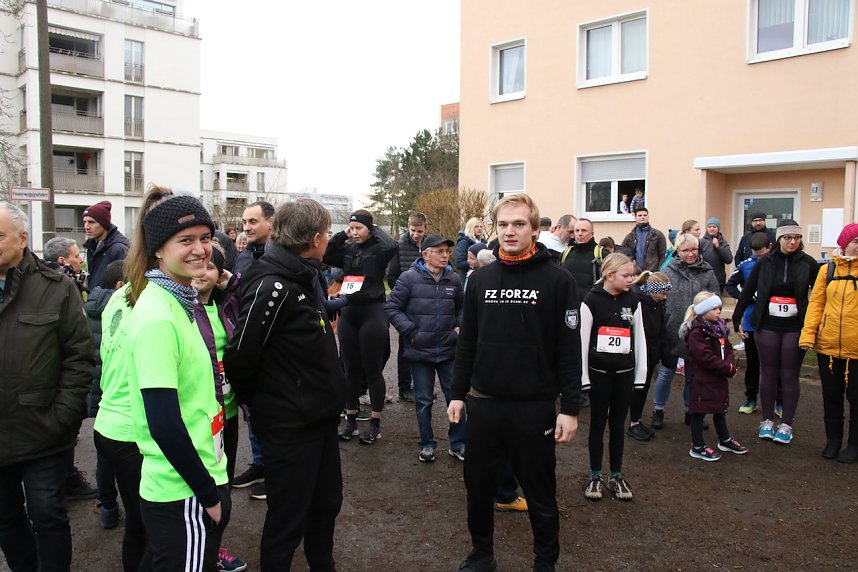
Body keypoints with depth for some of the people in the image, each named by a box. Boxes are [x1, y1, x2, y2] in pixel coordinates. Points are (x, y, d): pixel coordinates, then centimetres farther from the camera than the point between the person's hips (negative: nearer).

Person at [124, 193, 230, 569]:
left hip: (202, 480, 8)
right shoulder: (157, 317, -21)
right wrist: (208, 494, -15)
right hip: (182, 496, -8)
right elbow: (163, 423, -24)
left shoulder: (181, 302, 6)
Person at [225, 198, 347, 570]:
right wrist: (257, 403, -5)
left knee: (326, 503, 24)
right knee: (288, 519, 8)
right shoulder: (272, 288, -22)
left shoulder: (305, 279, 8)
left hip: (321, 418, 9)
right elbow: (239, 358, -21)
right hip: (289, 427, -9)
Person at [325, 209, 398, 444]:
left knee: (373, 370, 4)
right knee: (350, 369, 13)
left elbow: (392, 246, -26)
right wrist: (341, 236, -2)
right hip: (348, 312, 5)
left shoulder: (378, 249, -6)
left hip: (372, 312, -5)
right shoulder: (347, 250, 9)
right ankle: (350, 418, 25)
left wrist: (376, 230, -10)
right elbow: (324, 256, 1)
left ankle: (375, 422, 15)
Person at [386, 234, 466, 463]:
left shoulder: (453, 279, 2)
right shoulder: (410, 278, -9)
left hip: (449, 350, 3)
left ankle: (458, 443, 22)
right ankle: (427, 444, 25)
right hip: (420, 351, -2)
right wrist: (411, 332, -12)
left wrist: (459, 327, 3)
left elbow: (461, 307, 19)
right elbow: (392, 308, -6)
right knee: (423, 400, 9)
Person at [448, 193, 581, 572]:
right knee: (478, 487, 15)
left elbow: (569, 350, -8)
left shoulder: (558, 280, -7)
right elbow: (467, 342, 9)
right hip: (483, 404, 4)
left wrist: (570, 408, -10)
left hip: (535, 407, -3)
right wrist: (458, 394, 8)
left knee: (540, 494, 11)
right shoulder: (480, 279, 5)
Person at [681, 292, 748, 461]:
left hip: (719, 377, 9)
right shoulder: (696, 333, -21)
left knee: (720, 409, 22)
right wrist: (727, 368, -18)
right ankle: (697, 447, 12)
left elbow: (728, 349, 9)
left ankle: (725, 440, 39)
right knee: (699, 411, 2)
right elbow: (706, 357, -25)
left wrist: (730, 365, -10)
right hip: (702, 379, -9)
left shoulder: (719, 327, 8)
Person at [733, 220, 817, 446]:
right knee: (768, 373, 8)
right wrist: (737, 318, 7)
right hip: (767, 325, 1)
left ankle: (786, 425, 14)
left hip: (795, 327, -1)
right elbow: (748, 291, 6)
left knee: (789, 376, 4)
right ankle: (767, 421, 19)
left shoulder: (808, 263, -1)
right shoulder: (764, 262, 1)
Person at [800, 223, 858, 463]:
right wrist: (808, 333, -8)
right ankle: (833, 440, 28)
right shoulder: (828, 270, 4)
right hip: (828, 345, 2)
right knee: (831, 396, 13)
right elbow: (816, 303, 2)